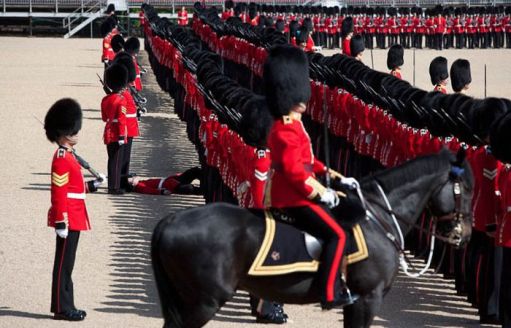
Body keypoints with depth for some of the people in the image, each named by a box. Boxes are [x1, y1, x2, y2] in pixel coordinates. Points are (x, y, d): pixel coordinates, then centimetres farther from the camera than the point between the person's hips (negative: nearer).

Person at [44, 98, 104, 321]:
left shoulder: (69, 156, 14)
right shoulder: (62, 159, -17)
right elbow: (58, 193, -21)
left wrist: (91, 186, 15)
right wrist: (61, 222, -23)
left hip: (74, 218, 10)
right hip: (69, 219, -10)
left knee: (67, 263, 13)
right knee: (64, 263, -5)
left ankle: (65, 305, 19)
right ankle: (62, 308, -1)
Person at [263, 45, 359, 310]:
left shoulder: (286, 125, 12)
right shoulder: (288, 130, -21)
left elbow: (303, 158, 22)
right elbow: (294, 170, -28)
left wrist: (326, 172, 12)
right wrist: (321, 193, -22)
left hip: (286, 195, 11)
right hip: (293, 197, -11)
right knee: (335, 234, -13)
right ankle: (331, 293, -15)